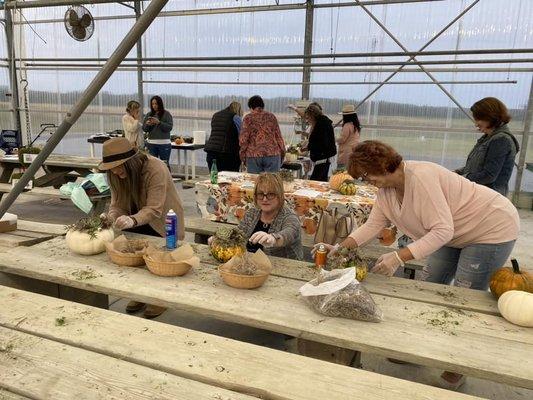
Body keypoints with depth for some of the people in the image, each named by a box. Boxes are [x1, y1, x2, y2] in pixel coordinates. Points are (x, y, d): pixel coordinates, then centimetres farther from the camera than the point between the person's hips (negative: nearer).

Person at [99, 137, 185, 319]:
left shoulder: (156, 169, -31)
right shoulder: (116, 175, -9)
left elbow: (154, 210, -36)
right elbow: (117, 205, -9)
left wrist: (132, 220, -53)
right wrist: (110, 217, -31)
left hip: (164, 223, -5)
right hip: (138, 222, 6)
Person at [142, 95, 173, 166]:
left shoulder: (166, 114, 1)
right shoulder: (149, 114, 12)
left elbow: (169, 127, -8)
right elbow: (144, 129, 11)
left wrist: (159, 123, -20)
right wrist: (147, 124, -11)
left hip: (164, 143, -3)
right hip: (151, 143, 3)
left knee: (165, 164, -2)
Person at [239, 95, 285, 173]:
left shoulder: (248, 118, 3)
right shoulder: (271, 116, 9)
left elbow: (243, 139, -4)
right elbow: (278, 137, 8)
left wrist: (243, 155, 7)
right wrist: (282, 153, 16)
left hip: (253, 155, -1)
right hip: (272, 154, 1)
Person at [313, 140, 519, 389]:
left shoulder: (420, 177, -33)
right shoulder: (385, 190, -6)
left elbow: (442, 231, -35)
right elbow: (372, 225, -4)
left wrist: (399, 257, -40)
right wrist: (340, 248, -14)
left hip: (492, 228, -9)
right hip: (454, 234, 9)